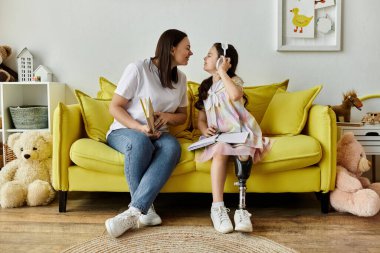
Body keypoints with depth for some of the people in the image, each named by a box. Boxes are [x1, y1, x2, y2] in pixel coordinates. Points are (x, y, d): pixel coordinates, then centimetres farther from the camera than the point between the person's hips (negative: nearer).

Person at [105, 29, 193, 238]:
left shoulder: (180, 78, 8)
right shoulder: (138, 69, -11)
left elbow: (182, 116, 15)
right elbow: (115, 107, -10)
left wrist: (168, 116, -9)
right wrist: (139, 128, -25)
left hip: (157, 134, 4)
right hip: (125, 131, -4)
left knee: (172, 147, -33)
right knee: (140, 143, -41)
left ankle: (133, 212, -38)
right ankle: (145, 208, -24)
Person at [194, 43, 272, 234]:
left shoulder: (234, 80, 5)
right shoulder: (205, 87, 19)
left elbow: (235, 95, -23)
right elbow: (201, 119, 15)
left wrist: (222, 72, -12)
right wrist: (205, 130, -8)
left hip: (239, 132, -2)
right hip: (217, 136, 2)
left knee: (244, 154, -34)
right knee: (220, 151, -33)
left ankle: (241, 209, -34)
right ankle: (217, 207, -36)